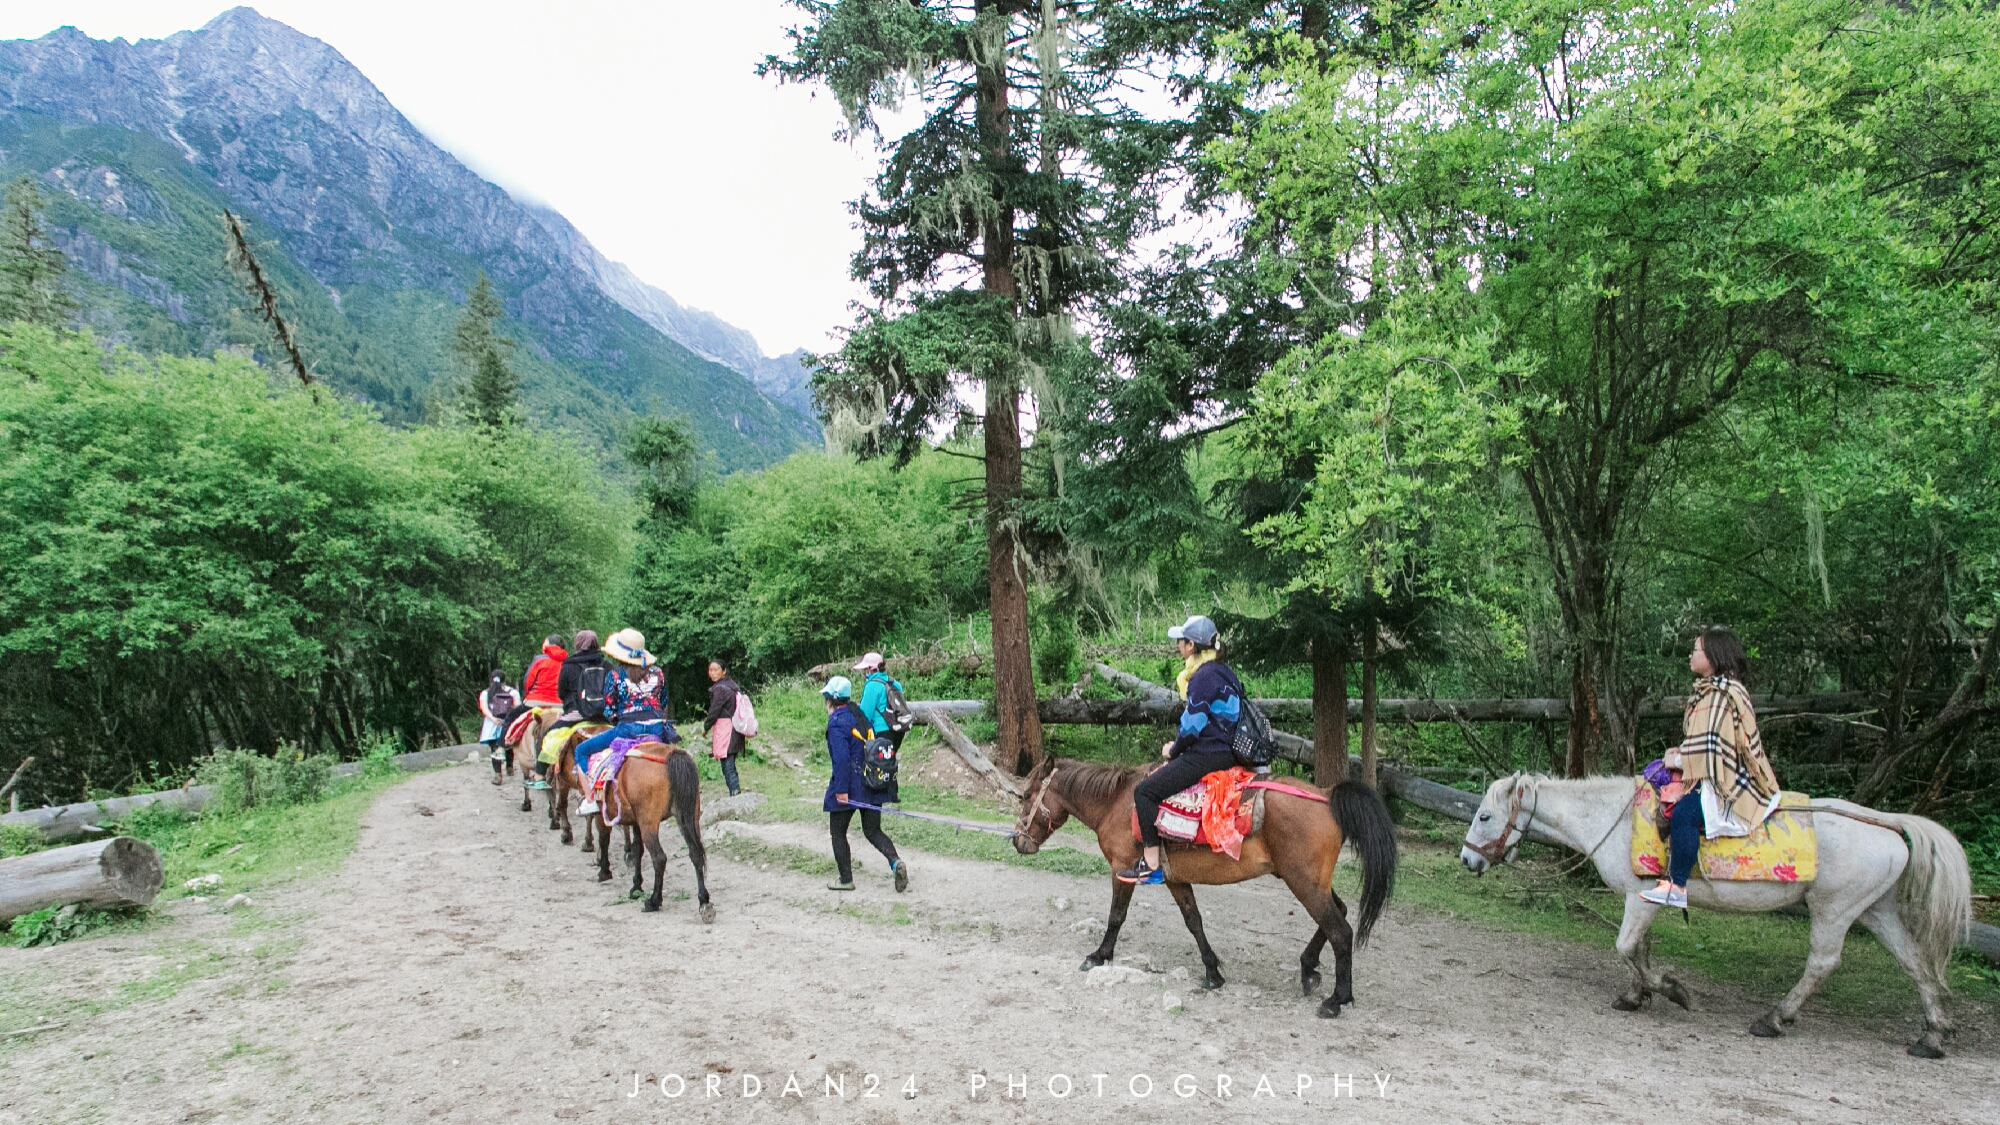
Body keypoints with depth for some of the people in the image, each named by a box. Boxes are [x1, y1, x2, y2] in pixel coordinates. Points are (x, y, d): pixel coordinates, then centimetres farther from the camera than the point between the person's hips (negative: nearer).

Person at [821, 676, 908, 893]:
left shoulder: (837, 722, -14)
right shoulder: (858, 714, 11)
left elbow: (841, 758, -21)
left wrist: (841, 789, -20)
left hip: (850, 786, -7)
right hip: (871, 784, 7)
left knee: (837, 832, 11)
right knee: (873, 831, 12)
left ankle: (846, 879, 14)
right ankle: (895, 861, -12)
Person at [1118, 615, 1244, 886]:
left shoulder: (1203, 677, -18)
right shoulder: (1223, 672, 14)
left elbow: (1192, 727, -18)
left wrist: (1173, 750, 1)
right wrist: (1178, 747, 15)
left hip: (1206, 756, -11)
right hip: (1225, 750, 11)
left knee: (1145, 791, -9)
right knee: (1154, 782, 23)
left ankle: (1151, 865, -8)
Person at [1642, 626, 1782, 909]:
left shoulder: (1721, 693, -17)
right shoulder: (1710, 691, 16)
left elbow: (1712, 744, -22)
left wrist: (1680, 761, -10)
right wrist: (1682, 751, 8)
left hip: (1729, 782, -12)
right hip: (1718, 776, 12)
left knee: (1684, 813, -31)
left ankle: (1676, 887, -29)